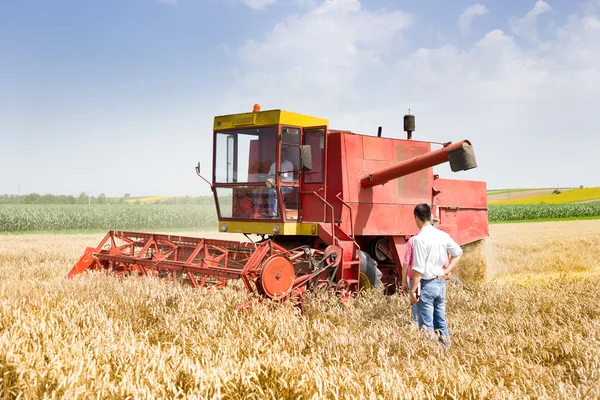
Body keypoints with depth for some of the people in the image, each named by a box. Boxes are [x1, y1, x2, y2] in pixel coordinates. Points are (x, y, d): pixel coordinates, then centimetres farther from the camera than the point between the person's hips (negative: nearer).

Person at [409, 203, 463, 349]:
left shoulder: (420, 238, -17)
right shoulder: (442, 235, 4)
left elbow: (418, 268, -18)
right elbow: (458, 252, 14)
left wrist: (413, 290, -13)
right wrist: (446, 271, 12)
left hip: (427, 284, -7)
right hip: (441, 283, 7)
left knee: (427, 325, 0)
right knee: (441, 321, 16)